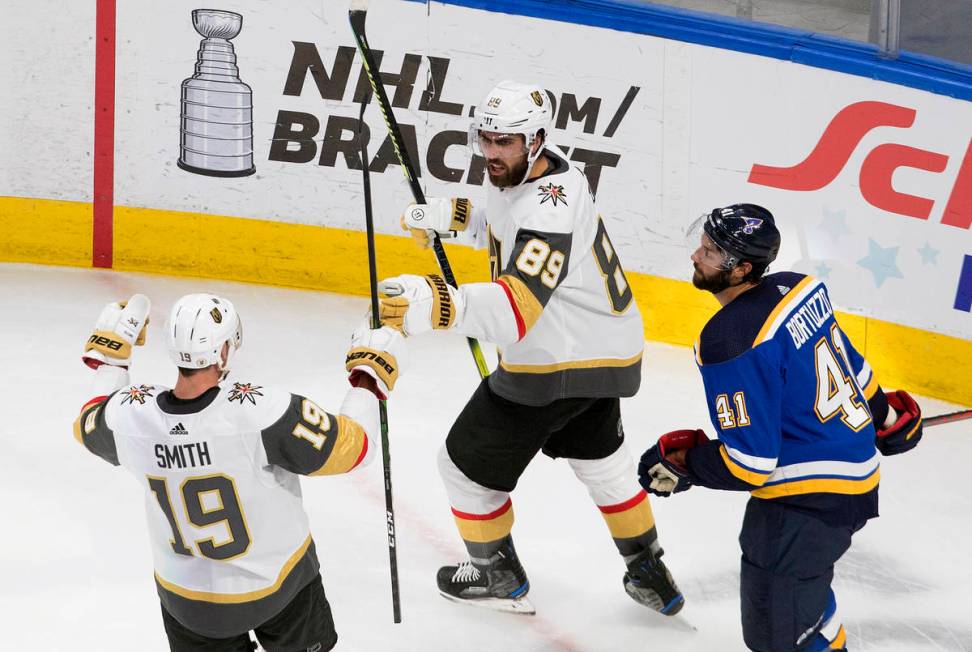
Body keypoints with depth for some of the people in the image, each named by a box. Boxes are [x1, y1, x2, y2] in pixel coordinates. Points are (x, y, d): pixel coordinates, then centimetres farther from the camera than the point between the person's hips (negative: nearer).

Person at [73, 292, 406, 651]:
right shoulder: (262, 412, -33)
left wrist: (110, 357, 17)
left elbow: (90, 425, 5)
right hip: (278, 582, -3)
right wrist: (370, 375, -7)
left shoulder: (128, 416, -20)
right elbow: (352, 447, -22)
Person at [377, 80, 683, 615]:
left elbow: (516, 307, -44)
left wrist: (435, 304, -58)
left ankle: (498, 577, 28)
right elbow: (507, 229, 24)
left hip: (555, 367, -10)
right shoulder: (529, 173, 1)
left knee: (468, 465, 8)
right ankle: (649, 573, 42)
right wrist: (447, 216, 9)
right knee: (601, 463, 31)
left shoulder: (548, 209, -30)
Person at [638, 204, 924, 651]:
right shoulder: (796, 288, -2)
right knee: (805, 581, 34)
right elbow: (850, 363, 14)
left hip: (808, 503, -10)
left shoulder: (730, 343, -26)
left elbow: (748, 465, -24)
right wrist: (883, 415, 31)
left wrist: (681, 462, -9)